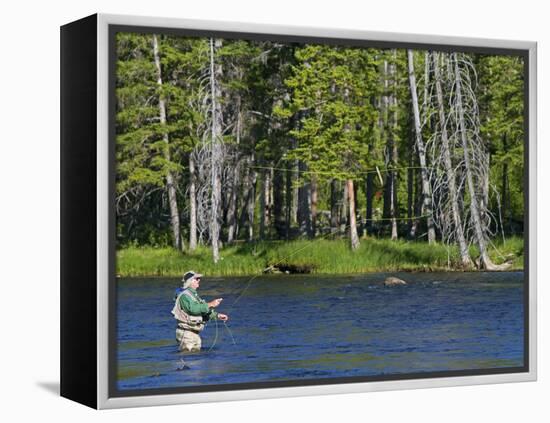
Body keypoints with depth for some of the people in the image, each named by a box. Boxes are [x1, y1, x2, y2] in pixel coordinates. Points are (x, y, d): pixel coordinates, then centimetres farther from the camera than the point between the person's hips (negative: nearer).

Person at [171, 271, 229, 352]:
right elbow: (193, 308, -31)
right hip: (186, 333, -10)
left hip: (195, 333, 10)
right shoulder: (184, 295, -14)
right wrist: (210, 304, -29)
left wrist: (217, 315, 10)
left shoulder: (194, 295, 19)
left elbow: (202, 311, 21)